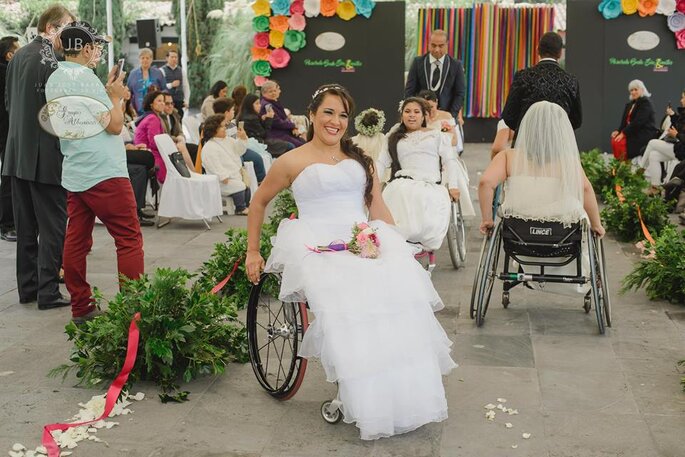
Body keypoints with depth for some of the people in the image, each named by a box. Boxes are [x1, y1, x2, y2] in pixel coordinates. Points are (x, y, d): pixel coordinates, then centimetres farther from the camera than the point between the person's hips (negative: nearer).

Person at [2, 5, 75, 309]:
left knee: (25, 226, 13)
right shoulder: (50, 60, -15)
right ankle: (48, 292, 2)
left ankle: (27, 287, 21)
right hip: (46, 155, -8)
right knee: (52, 226, 0)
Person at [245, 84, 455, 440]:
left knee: (400, 285, -30)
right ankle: (358, 397, -24)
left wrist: (395, 246, 5)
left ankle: (405, 395, -23)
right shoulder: (292, 162, 11)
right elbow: (259, 202, 21)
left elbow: (379, 210, 19)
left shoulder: (360, 160, 23)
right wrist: (252, 253, 17)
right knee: (345, 302, -35)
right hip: (318, 246, -3)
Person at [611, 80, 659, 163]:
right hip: (635, 133, 8)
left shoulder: (645, 103, -9)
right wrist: (618, 131, -9)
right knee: (615, 140, -14)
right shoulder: (630, 104, 17)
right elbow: (625, 121, 11)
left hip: (645, 134, -8)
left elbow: (638, 122, -19)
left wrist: (624, 133, -23)